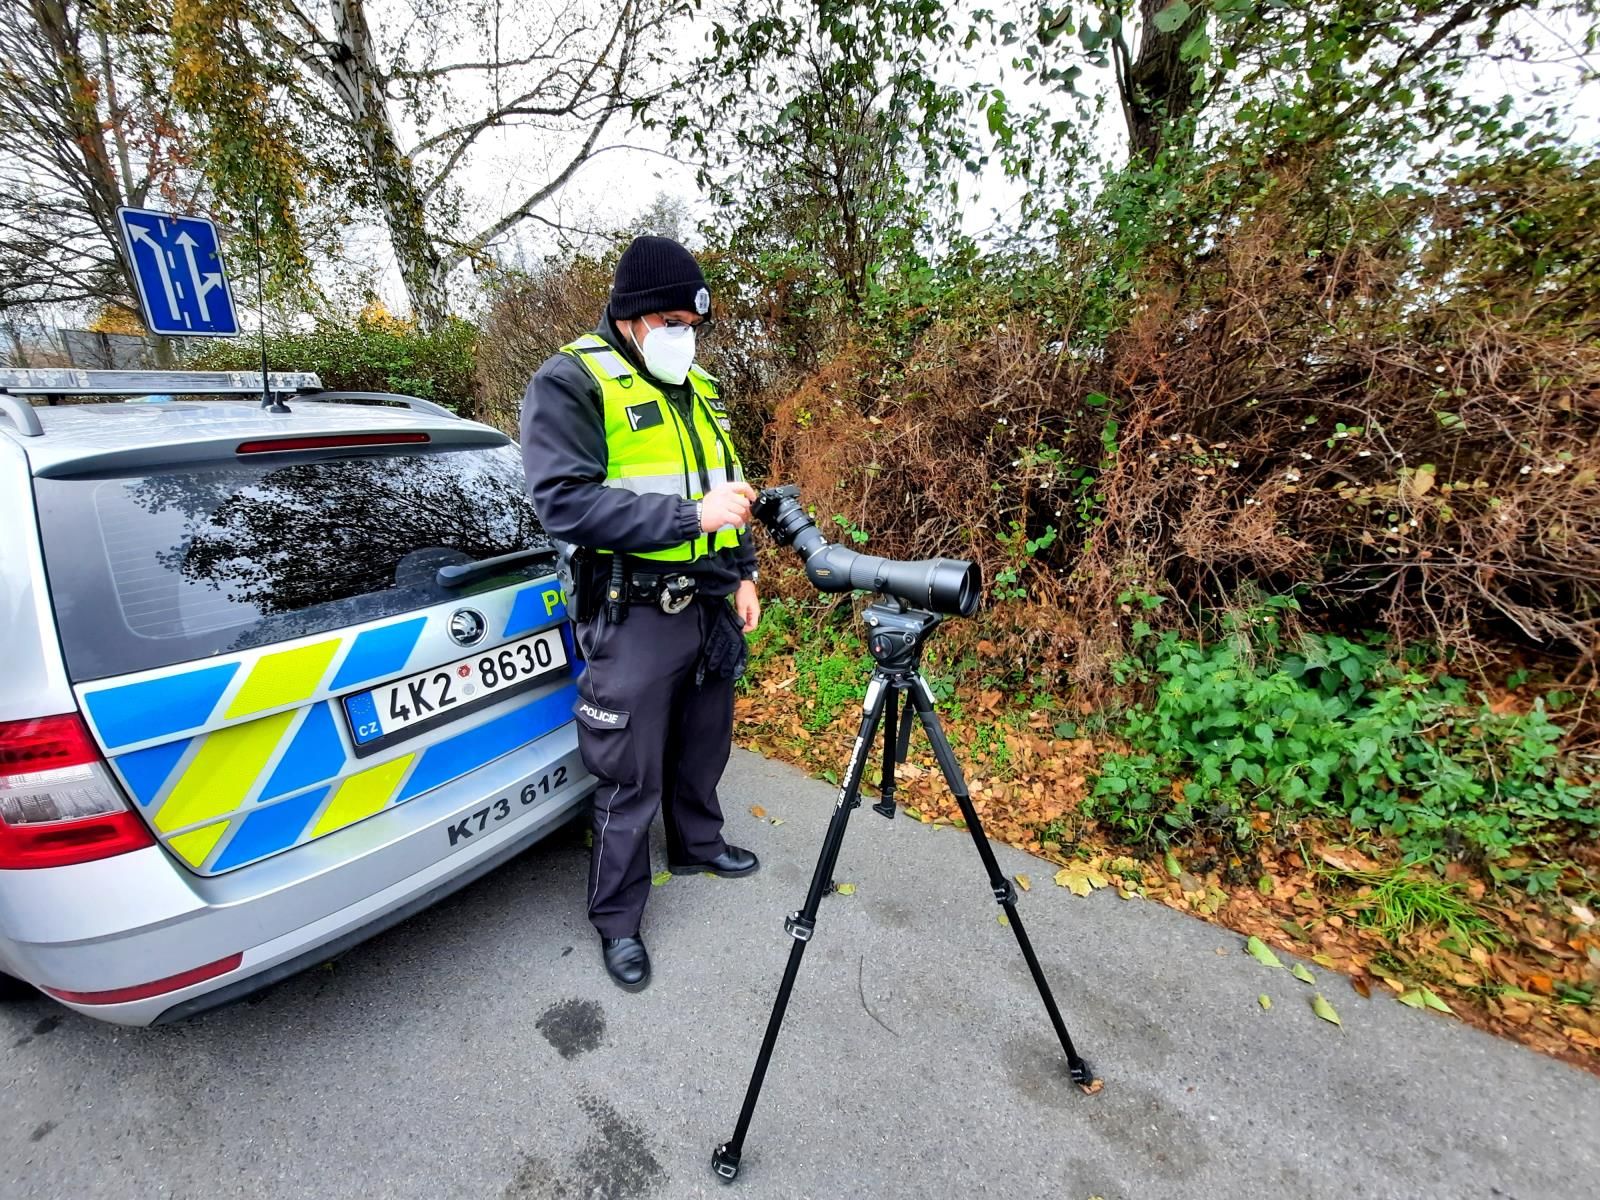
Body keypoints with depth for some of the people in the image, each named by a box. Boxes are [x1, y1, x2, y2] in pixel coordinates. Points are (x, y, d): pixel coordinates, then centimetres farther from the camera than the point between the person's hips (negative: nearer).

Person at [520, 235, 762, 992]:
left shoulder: (697, 386, 14)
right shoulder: (569, 382, -9)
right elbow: (563, 502, -22)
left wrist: (742, 573, 15)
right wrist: (691, 515, -26)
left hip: (711, 607, 7)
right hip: (634, 618, -7)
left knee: (704, 747, 23)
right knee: (630, 781, 6)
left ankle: (696, 844, 49)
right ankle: (616, 919, 29)